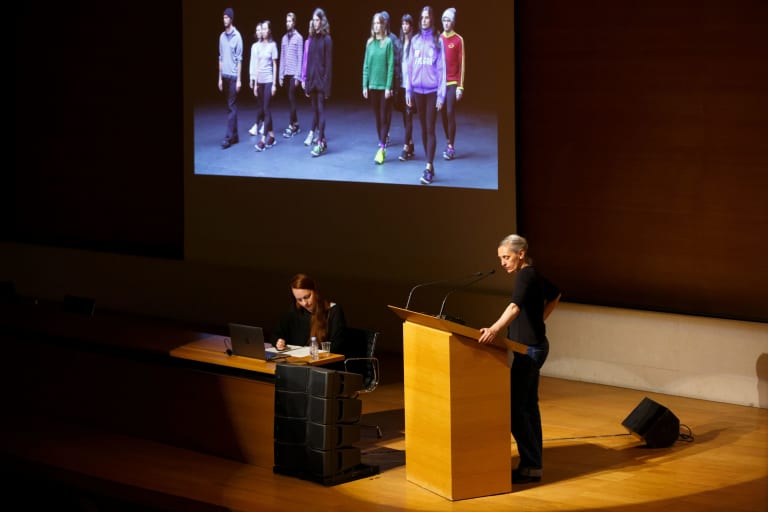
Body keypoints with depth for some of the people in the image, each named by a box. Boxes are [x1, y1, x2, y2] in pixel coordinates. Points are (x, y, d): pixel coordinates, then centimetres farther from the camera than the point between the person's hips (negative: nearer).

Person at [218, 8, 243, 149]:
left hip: (233, 76, -6)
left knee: (232, 107, -6)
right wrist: (220, 78, 12)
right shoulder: (222, 36, 10)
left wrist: (239, 79, -9)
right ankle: (234, 135, 14)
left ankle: (228, 137, -9)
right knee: (229, 107, 9)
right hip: (224, 76, 6)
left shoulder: (237, 36, -7)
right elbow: (220, 58, 14)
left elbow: (239, 59, -7)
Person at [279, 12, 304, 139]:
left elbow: (300, 58, -8)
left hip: (294, 74, -6)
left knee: (292, 99, -8)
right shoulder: (284, 38, 10)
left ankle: (291, 126, -7)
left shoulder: (298, 38, -5)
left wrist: (297, 76, -12)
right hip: (286, 74, 6)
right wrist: (281, 75, 9)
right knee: (290, 99, 9)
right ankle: (296, 124, 16)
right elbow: (282, 58, 13)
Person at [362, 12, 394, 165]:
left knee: (383, 118, -3)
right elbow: (366, 65, 9)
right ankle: (382, 146, 18)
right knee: (377, 117, 10)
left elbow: (391, 66, -8)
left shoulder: (388, 42, -6)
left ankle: (381, 149, -5)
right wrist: (365, 85, 4)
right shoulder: (370, 43, 6)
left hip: (384, 86, -5)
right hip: (372, 86, 5)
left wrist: (389, 87, -12)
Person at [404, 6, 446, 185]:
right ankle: (429, 164, 16)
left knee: (430, 129, -6)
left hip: (432, 90, -4)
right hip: (417, 89, 4)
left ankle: (429, 168, -8)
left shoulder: (438, 41, -4)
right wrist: (408, 90, 6)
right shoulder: (415, 40, 7)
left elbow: (442, 68, -5)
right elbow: (410, 66, 10)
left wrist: (441, 95, -9)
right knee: (423, 128, 9)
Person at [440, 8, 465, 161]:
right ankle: (448, 142, 22)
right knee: (443, 114, 9)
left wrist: (460, 86, -10)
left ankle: (451, 147, -6)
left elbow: (461, 64, -6)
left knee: (450, 114, -8)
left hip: (452, 83, -4)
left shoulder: (458, 40, -5)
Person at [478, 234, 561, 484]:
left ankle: (530, 467, -7)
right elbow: (554, 296, 30)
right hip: (534, 345, 10)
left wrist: (495, 329, -52)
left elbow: (515, 306, -37)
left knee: (516, 407, -9)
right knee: (528, 405, 14)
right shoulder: (534, 274, 11)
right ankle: (533, 464, 19)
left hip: (528, 349, -10)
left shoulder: (526, 276, -18)